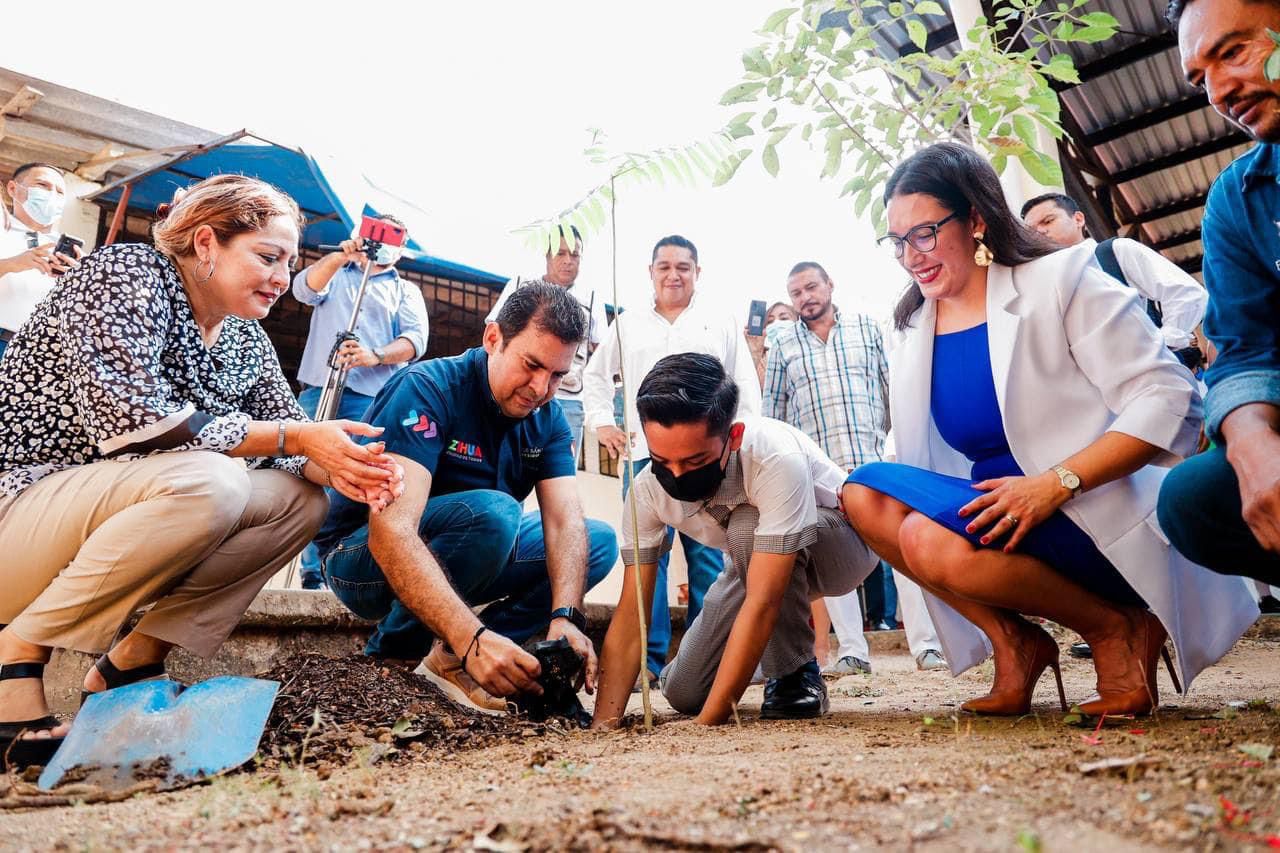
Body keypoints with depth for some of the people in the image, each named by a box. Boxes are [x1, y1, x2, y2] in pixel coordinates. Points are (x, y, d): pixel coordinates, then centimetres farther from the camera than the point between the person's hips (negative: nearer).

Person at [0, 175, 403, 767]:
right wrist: (294, 437, -27)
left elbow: (289, 447, 4)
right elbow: (128, 418, -28)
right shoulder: (126, 273, -14)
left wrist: (339, 467, -20)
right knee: (207, 483, -33)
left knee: (299, 499, -4)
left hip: (111, 514, 8)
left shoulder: (248, 341, 7)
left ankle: (135, 658, -3)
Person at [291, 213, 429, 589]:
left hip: (371, 397, -1)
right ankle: (313, 570, -3)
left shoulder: (407, 291, 20)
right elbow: (304, 288, 1)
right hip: (318, 389, 1)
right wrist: (340, 257, -16)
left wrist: (376, 355, -16)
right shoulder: (334, 274, 23)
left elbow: (416, 339, 4)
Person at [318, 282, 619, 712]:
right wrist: (471, 638, -48)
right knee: (493, 513, -33)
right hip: (366, 557, -7)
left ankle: (446, 655, -13)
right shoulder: (427, 390, -25)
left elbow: (565, 522, -15)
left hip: (464, 558, 7)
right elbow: (391, 531, -37)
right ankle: (396, 648, -12)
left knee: (599, 540, -6)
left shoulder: (548, 418, -5)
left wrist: (565, 617, -34)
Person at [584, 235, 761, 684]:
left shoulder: (721, 324, 14)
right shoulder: (629, 325, 18)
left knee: (707, 555, -3)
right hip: (644, 454, 1)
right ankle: (649, 658, 4)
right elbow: (597, 374, 25)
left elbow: (746, 386, 11)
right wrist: (602, 423, 10)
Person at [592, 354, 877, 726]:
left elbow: (762, 603, -40)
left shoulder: (778, 460, -40)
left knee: (747, 526, -37)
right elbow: (631, 611, -20)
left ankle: (794, 673, -15)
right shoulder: (647, 489, -23)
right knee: (684, 691, -6)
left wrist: (707, 723, -38)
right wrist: (603, 724, -29)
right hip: (756, 563, 5)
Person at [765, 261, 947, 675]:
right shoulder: (784, 345, 10)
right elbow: (772, 409, 13)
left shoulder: (866, 327, 10)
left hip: (875, 457, -1)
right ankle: (852, 652, 11)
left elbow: (893, 388, 10)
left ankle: (926, 645, 5)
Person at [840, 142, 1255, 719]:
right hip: (999, 512, 6)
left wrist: (1056, 482, -25)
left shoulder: (1060, 279, -5)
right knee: (865, 492, -15)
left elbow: (1168, 400, -13)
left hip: (1101, 516, -5)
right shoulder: (911, 332, 9)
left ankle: (1118, 630, -6)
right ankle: (1013, 644, -7)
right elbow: (920, 465, 11)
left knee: (933, 540, -29)